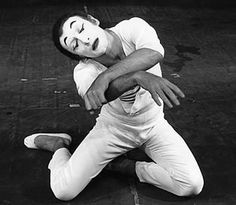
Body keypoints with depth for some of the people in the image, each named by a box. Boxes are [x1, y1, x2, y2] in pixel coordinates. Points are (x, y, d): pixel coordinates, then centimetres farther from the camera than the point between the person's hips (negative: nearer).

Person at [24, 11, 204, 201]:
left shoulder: (132, 27, -22)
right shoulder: (84, 71, -25)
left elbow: (155, 53, -45)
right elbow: (106, 93, -49)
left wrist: (105, 76, -51)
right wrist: (138, 76, -68)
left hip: (153, 124, 2)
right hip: (113, 128, -1)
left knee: (193, 185, -15)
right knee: (63, 190, -10)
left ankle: (133, 168, 6)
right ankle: (58, 145, 22)